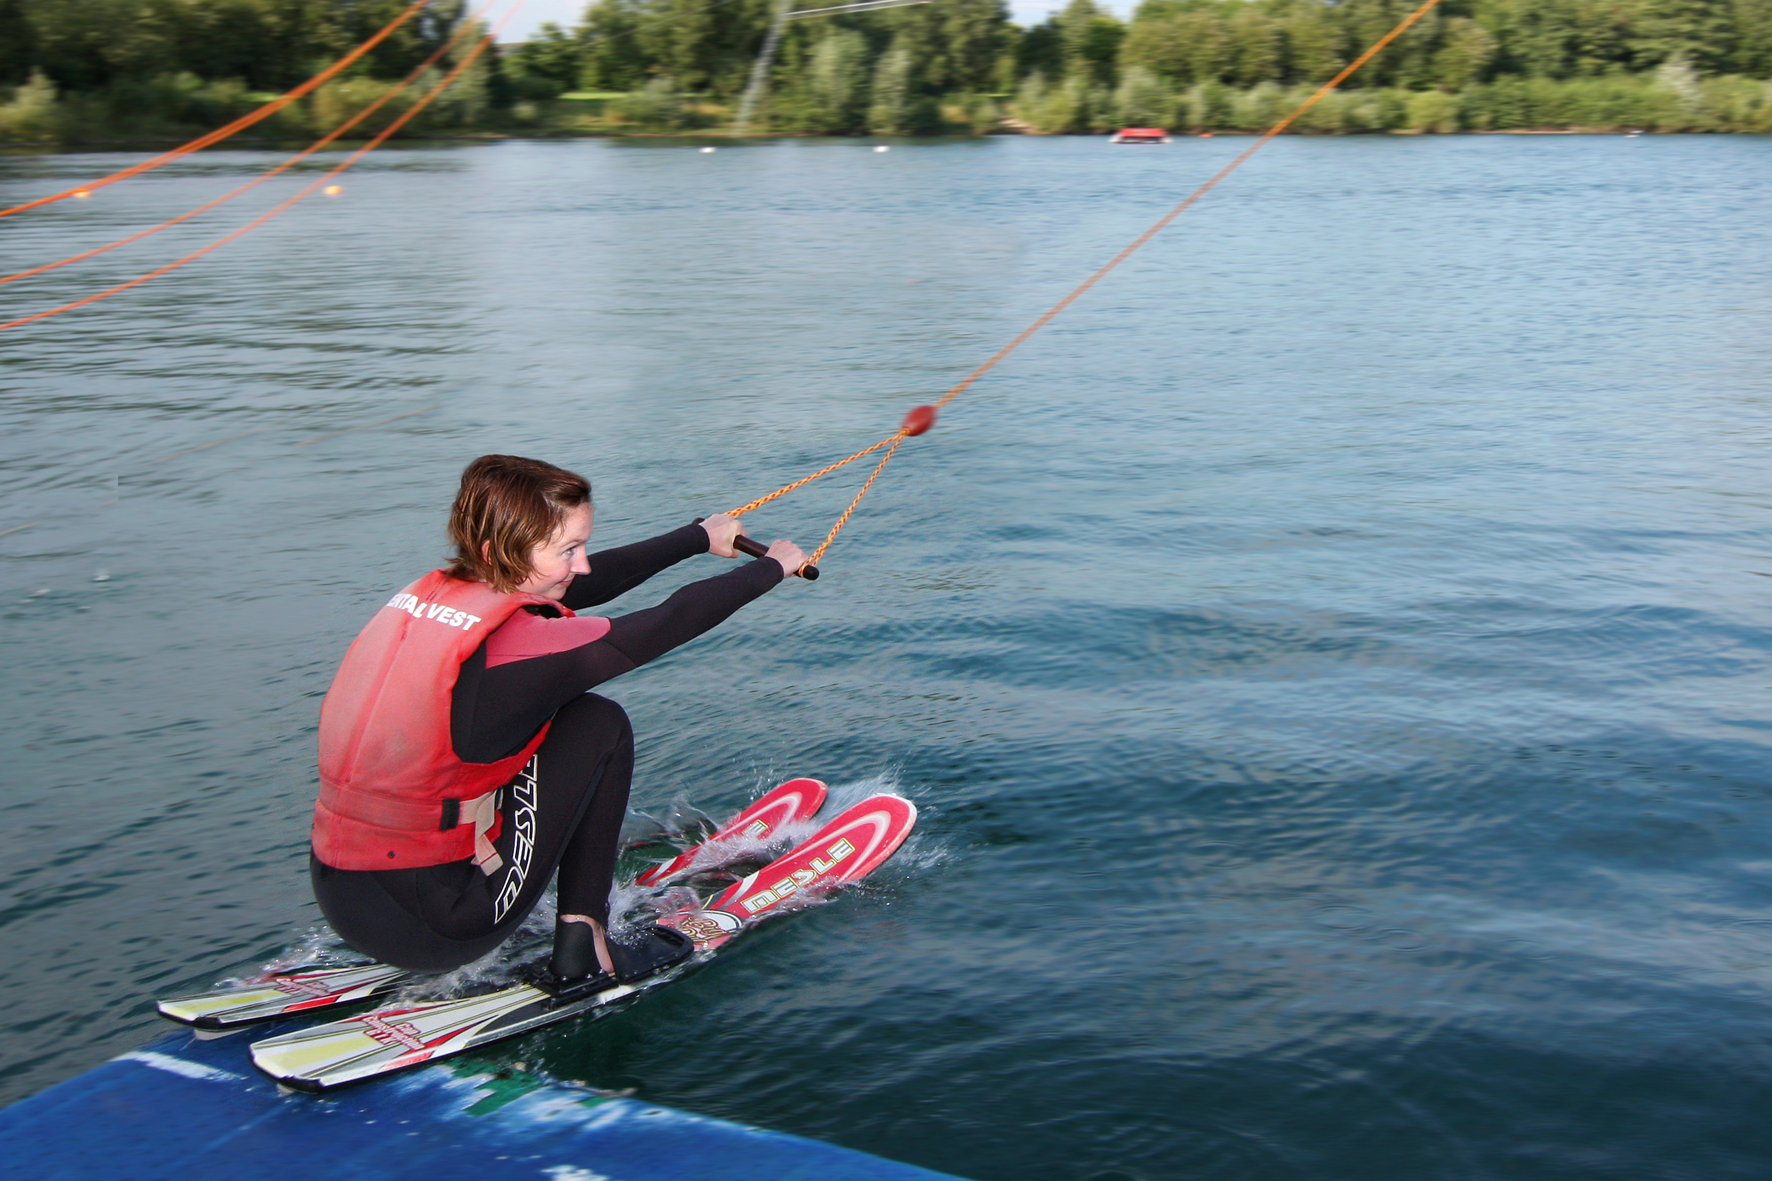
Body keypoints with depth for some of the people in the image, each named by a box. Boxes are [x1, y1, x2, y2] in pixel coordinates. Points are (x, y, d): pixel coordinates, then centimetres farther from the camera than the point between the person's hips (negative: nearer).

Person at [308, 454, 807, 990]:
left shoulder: (429, 593, 1)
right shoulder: (510, 645, -20)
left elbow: (594, 580, 15)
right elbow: (672, 620, -8)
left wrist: (700, 536, 26)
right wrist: (772, 567, 9)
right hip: (425, 927, -8)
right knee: (600, 725, 3)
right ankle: (581, 952, 6)